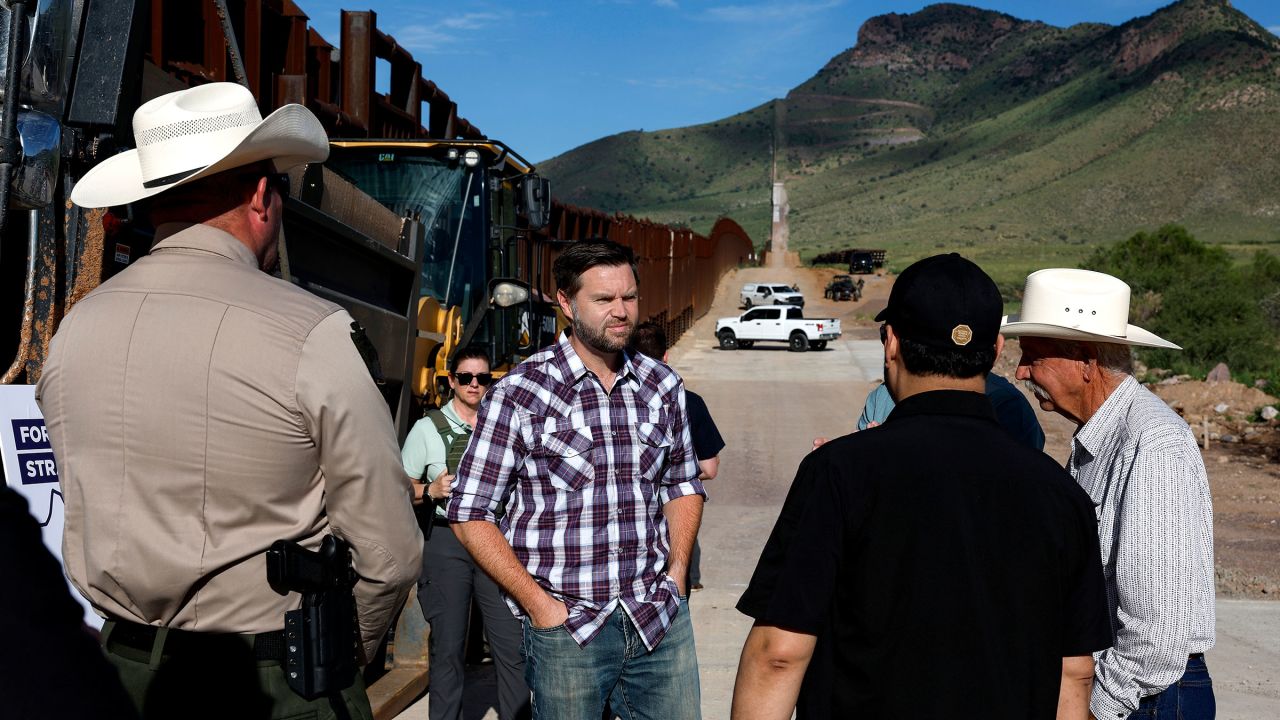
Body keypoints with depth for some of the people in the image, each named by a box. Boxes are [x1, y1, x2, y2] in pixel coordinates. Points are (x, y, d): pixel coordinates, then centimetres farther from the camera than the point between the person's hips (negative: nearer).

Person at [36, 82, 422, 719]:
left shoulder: (74, 330, -2)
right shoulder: (314, 336, -20)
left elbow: (84, 522, 8)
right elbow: (389, 556, -16)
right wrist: (342, 658, 3)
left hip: (121, 667, 5)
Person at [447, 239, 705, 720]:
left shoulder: (663, 386, 6)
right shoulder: (520, 395, -8)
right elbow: (470, 514, -6)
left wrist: (677, 569, 4)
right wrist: (539, 603, -10)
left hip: (663, 622, 4)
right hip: (566, 626, -4)